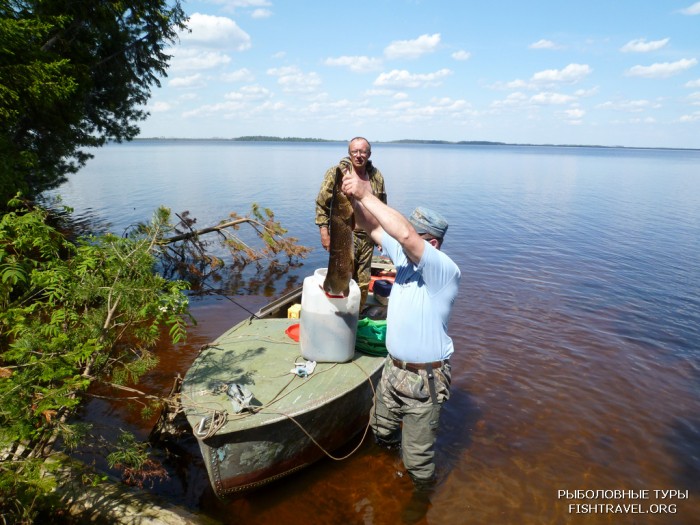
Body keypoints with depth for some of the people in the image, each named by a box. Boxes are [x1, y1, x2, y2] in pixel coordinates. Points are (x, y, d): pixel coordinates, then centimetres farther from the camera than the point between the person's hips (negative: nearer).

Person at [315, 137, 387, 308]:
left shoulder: (377, 176, 9)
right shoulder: (336, 173, -5)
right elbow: (322, 204, -4)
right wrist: (324, 231, -9)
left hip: (367, 237, 5)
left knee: (364, 283, 13)